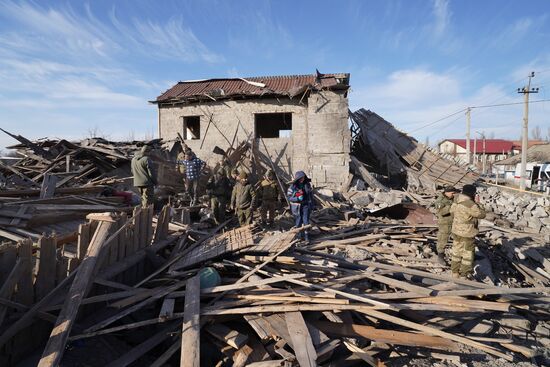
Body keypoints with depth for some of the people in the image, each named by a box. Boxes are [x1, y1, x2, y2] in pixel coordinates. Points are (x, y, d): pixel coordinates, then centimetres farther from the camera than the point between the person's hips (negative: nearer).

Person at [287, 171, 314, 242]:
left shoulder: (307, 184, 0)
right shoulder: (293, 186, -9)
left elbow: (311, 195, 9)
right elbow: (289, 197, -8)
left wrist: (312, 206, 9)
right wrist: (298, 198, -23)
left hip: (306, 205, 2)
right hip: (297, 206, -2)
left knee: (306, 221, -4)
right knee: (298, 221, 5)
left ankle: (306, 236, 7)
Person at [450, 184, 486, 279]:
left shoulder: (457, 201, 1)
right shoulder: (470, 204, -26)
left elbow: (452, 213, 14)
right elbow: (482, 214, -14)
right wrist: (478, 203, -6)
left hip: (456, 231, 8)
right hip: (466, 234, -8)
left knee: (457, 252, 18)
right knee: (468, 254, 7)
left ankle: (455, 273, 29)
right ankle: (464, 276, 17)